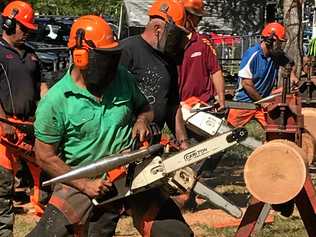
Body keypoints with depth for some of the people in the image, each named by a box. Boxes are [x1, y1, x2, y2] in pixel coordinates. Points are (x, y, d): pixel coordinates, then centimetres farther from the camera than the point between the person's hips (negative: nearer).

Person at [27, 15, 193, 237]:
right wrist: (85, 185, -12)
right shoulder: (55, 100, -14)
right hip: (81, 181, -3)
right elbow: (46, 156, -8)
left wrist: (142, 121, -6)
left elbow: (145, 108, 17)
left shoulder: (122, 77, -1)